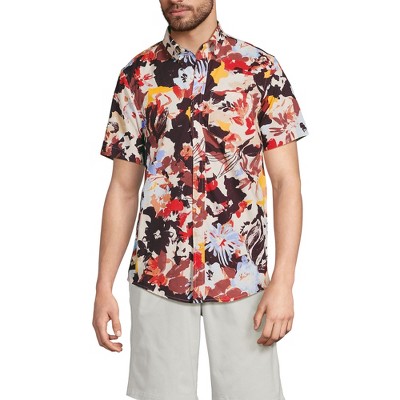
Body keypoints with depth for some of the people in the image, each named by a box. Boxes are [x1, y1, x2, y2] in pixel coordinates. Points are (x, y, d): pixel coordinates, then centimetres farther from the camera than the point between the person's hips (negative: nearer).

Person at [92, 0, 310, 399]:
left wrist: (283, 282, -11)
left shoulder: (260, 68, -1)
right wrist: (103, 287, 2)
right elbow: (123, 189, 6)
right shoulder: (137, 76, 4)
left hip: (242, 273, -1)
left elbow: (286, 180, -3)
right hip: (158, 275, 1)